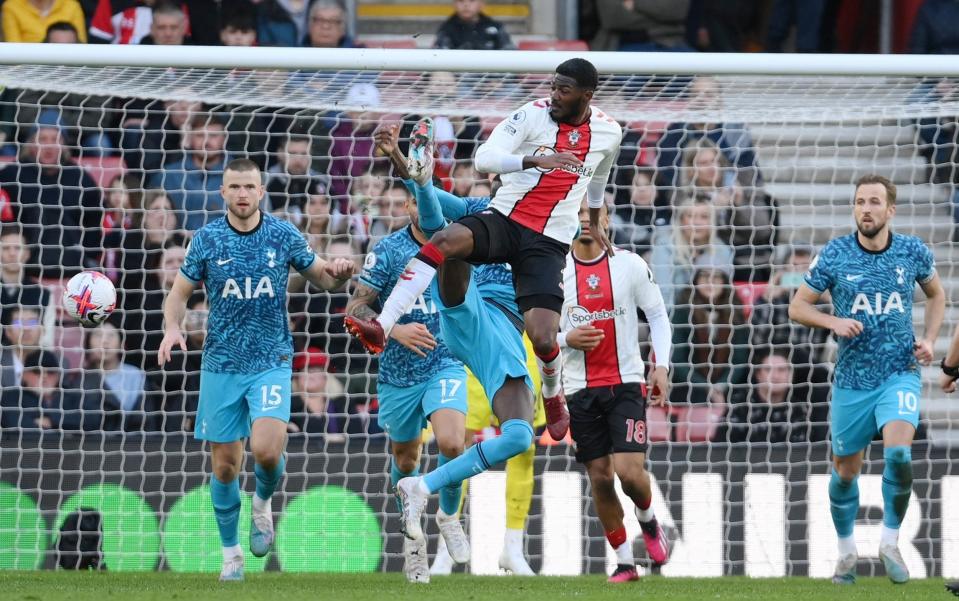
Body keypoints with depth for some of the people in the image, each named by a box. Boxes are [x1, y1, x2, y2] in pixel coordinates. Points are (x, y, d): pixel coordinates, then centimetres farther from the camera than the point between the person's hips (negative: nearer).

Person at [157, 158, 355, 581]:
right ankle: (231, 553, 19)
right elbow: (179, 292, 6)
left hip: (271, 361, -1)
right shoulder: (207, 238, -1)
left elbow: (321, 277, 11)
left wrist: (338, 273, -13)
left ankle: (263, 503, 12)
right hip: (221, 365, 1)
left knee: (266, 449, -22)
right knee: (225, 465, 3)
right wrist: (172, 327, -15)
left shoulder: (283, 236, -1)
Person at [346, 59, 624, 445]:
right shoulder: (533, 114, -5)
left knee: (543, 340, -12)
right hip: (504, 220, -1)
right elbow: (485, 158, -16)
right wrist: (535, 159, -30)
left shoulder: (609, 133, 5)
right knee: (447, 240, -34)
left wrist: (595, 227, 41)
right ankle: (381, 329, -40)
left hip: (549, 242, 1)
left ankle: (553, 398, 25)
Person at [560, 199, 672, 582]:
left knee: (629, 471, -15)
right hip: (581, 388, 2)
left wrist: (661, 366, -3)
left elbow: (658, 316, 6)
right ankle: (624, 562, 13)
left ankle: (648, 519, 19)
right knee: (600, 477, 1)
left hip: (626, 383, -2)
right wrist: (566, 339, -14)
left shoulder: (630, 265, -2)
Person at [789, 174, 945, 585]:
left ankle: (890, 543, -4)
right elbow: (797, 306, 1)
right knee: (845, 471, 9)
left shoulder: (913, 253, -3)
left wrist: (929, 339, 2)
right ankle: (846, 552, 31)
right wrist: (833, 321, -18)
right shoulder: (834, 255, -7)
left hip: (900, 372, -1)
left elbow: (936, 294, 17)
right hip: (852, 378, 1)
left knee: (898, 454, -23)